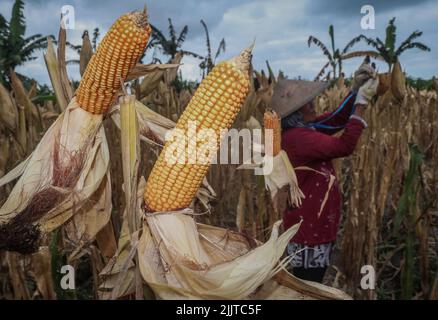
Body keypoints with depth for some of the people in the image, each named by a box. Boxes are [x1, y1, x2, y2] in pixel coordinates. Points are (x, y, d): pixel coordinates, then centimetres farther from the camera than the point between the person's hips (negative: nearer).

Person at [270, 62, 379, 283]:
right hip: (307, 231, -10)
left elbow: (336, 119, 12)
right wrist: (361, 105, -21)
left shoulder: (303, 129, 5)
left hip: (315, 227, 10)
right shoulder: (296, 137, -24)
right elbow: (344, 146, -29)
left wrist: (355, 89, -2)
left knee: (311, 285, 23)